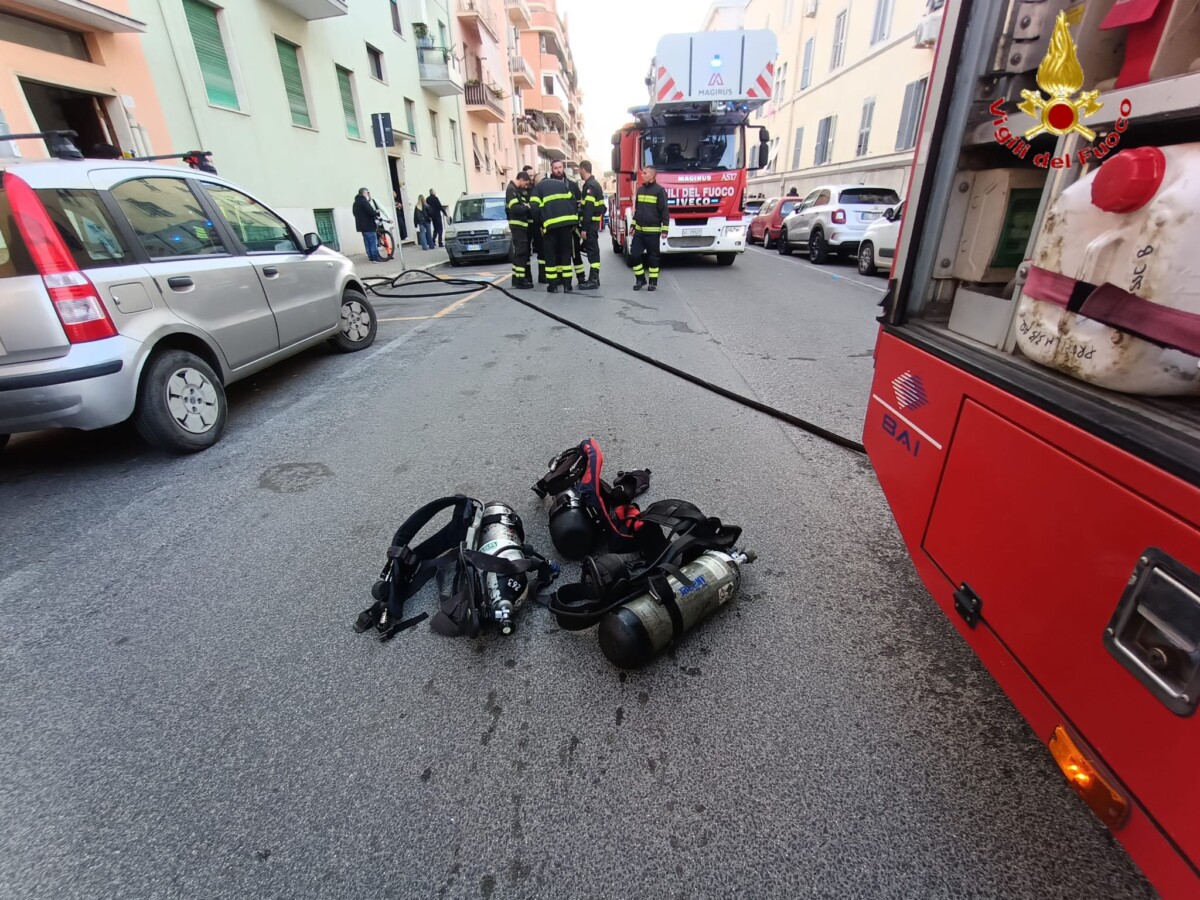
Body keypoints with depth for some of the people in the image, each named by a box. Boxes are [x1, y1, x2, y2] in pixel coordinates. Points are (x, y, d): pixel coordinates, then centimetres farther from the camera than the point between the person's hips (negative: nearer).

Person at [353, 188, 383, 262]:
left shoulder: (355, 203, 17)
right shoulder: (364, 201, -13)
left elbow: (355, 213, 23)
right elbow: (371, 212, -21)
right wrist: (376, 212, -2)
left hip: (361, 226, 9)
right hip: (368, 225, -9)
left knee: (367, 242, 11)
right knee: (373, 242, -7)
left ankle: (371, 257, 11)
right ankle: (375, 258, -9)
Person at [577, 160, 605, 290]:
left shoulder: (590, 185, -15)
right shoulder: (595, 184, 16)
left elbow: (589, 209, -22)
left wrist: (584, 228, -23)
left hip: (590, 224, -10)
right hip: (593, 222, 10)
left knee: (592, 250, -8)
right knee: (592, 249, 12)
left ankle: (593, 280, -7)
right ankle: (594, 278, 18)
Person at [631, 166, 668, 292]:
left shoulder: (659, 190, -7)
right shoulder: (640, 189, 12)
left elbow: (664, 211, -8)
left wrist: (665, 229, -13)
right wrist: (633, 226, 18)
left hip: (653, 231, -6)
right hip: (639, 230, 6)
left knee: (653, 257, 1)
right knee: (635, 255, 2)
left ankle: (654, 282, 10)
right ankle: (640, 279, 15)